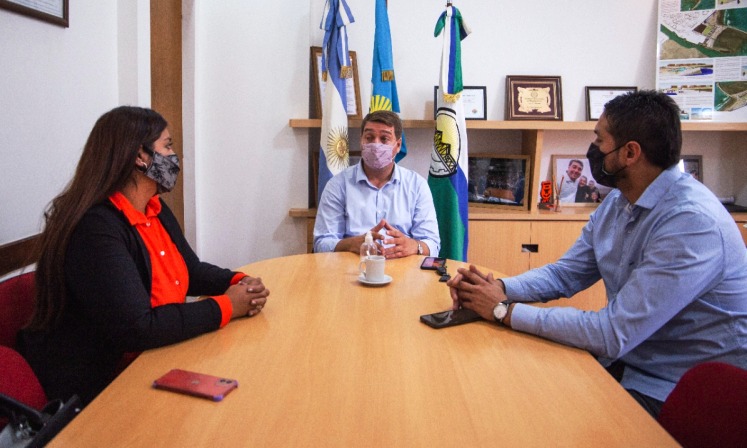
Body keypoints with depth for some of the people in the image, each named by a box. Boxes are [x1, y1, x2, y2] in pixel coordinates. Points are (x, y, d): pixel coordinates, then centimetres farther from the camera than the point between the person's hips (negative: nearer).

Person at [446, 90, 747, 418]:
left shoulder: (693, 222, -26)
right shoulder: (617, 203, 2)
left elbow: (613, 334, -29)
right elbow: (565, 274, 9)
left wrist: (505, 310, -21)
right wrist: (499, 288, -11)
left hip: (675, 396, -7)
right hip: (623, 359, 7)